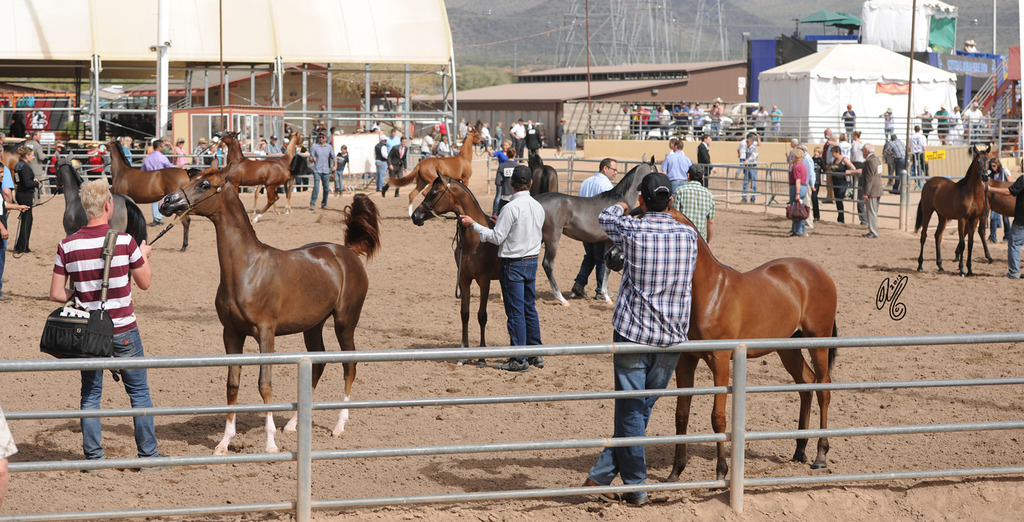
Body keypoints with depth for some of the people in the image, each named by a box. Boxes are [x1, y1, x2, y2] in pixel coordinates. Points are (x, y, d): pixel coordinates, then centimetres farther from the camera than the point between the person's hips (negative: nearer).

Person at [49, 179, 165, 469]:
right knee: (139, 392, 12)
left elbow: (56, 294, -5)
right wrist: (144, 255, 19)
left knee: (90, 394, 14)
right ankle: (148, 453, 16)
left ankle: (93, 457, 14)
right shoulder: (124, 241, -13)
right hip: (123, 330, -2)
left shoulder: (67, 246, -8)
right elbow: (145, 282, 0)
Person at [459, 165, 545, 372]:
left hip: (513, 264, -7)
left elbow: (497, 238, -16)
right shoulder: (538, 207, 5)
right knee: (530, 309, 15)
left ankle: (519, 359, -1)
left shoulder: (511, 208, -18)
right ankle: (535, 354, 20)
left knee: (515, 311, -3)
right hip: (532, 262, 7)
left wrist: (473, 224, -7)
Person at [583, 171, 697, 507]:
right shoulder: (688, 235, -2)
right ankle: (601, 475, 15)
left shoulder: (631, 231, -11)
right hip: (673, 336, 3)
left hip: (632, 332, -3)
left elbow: (605, 218, 12)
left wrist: (620, 208, 36)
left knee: (630, 412, 5)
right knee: (641, 410, 12)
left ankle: (636, 488, 7)